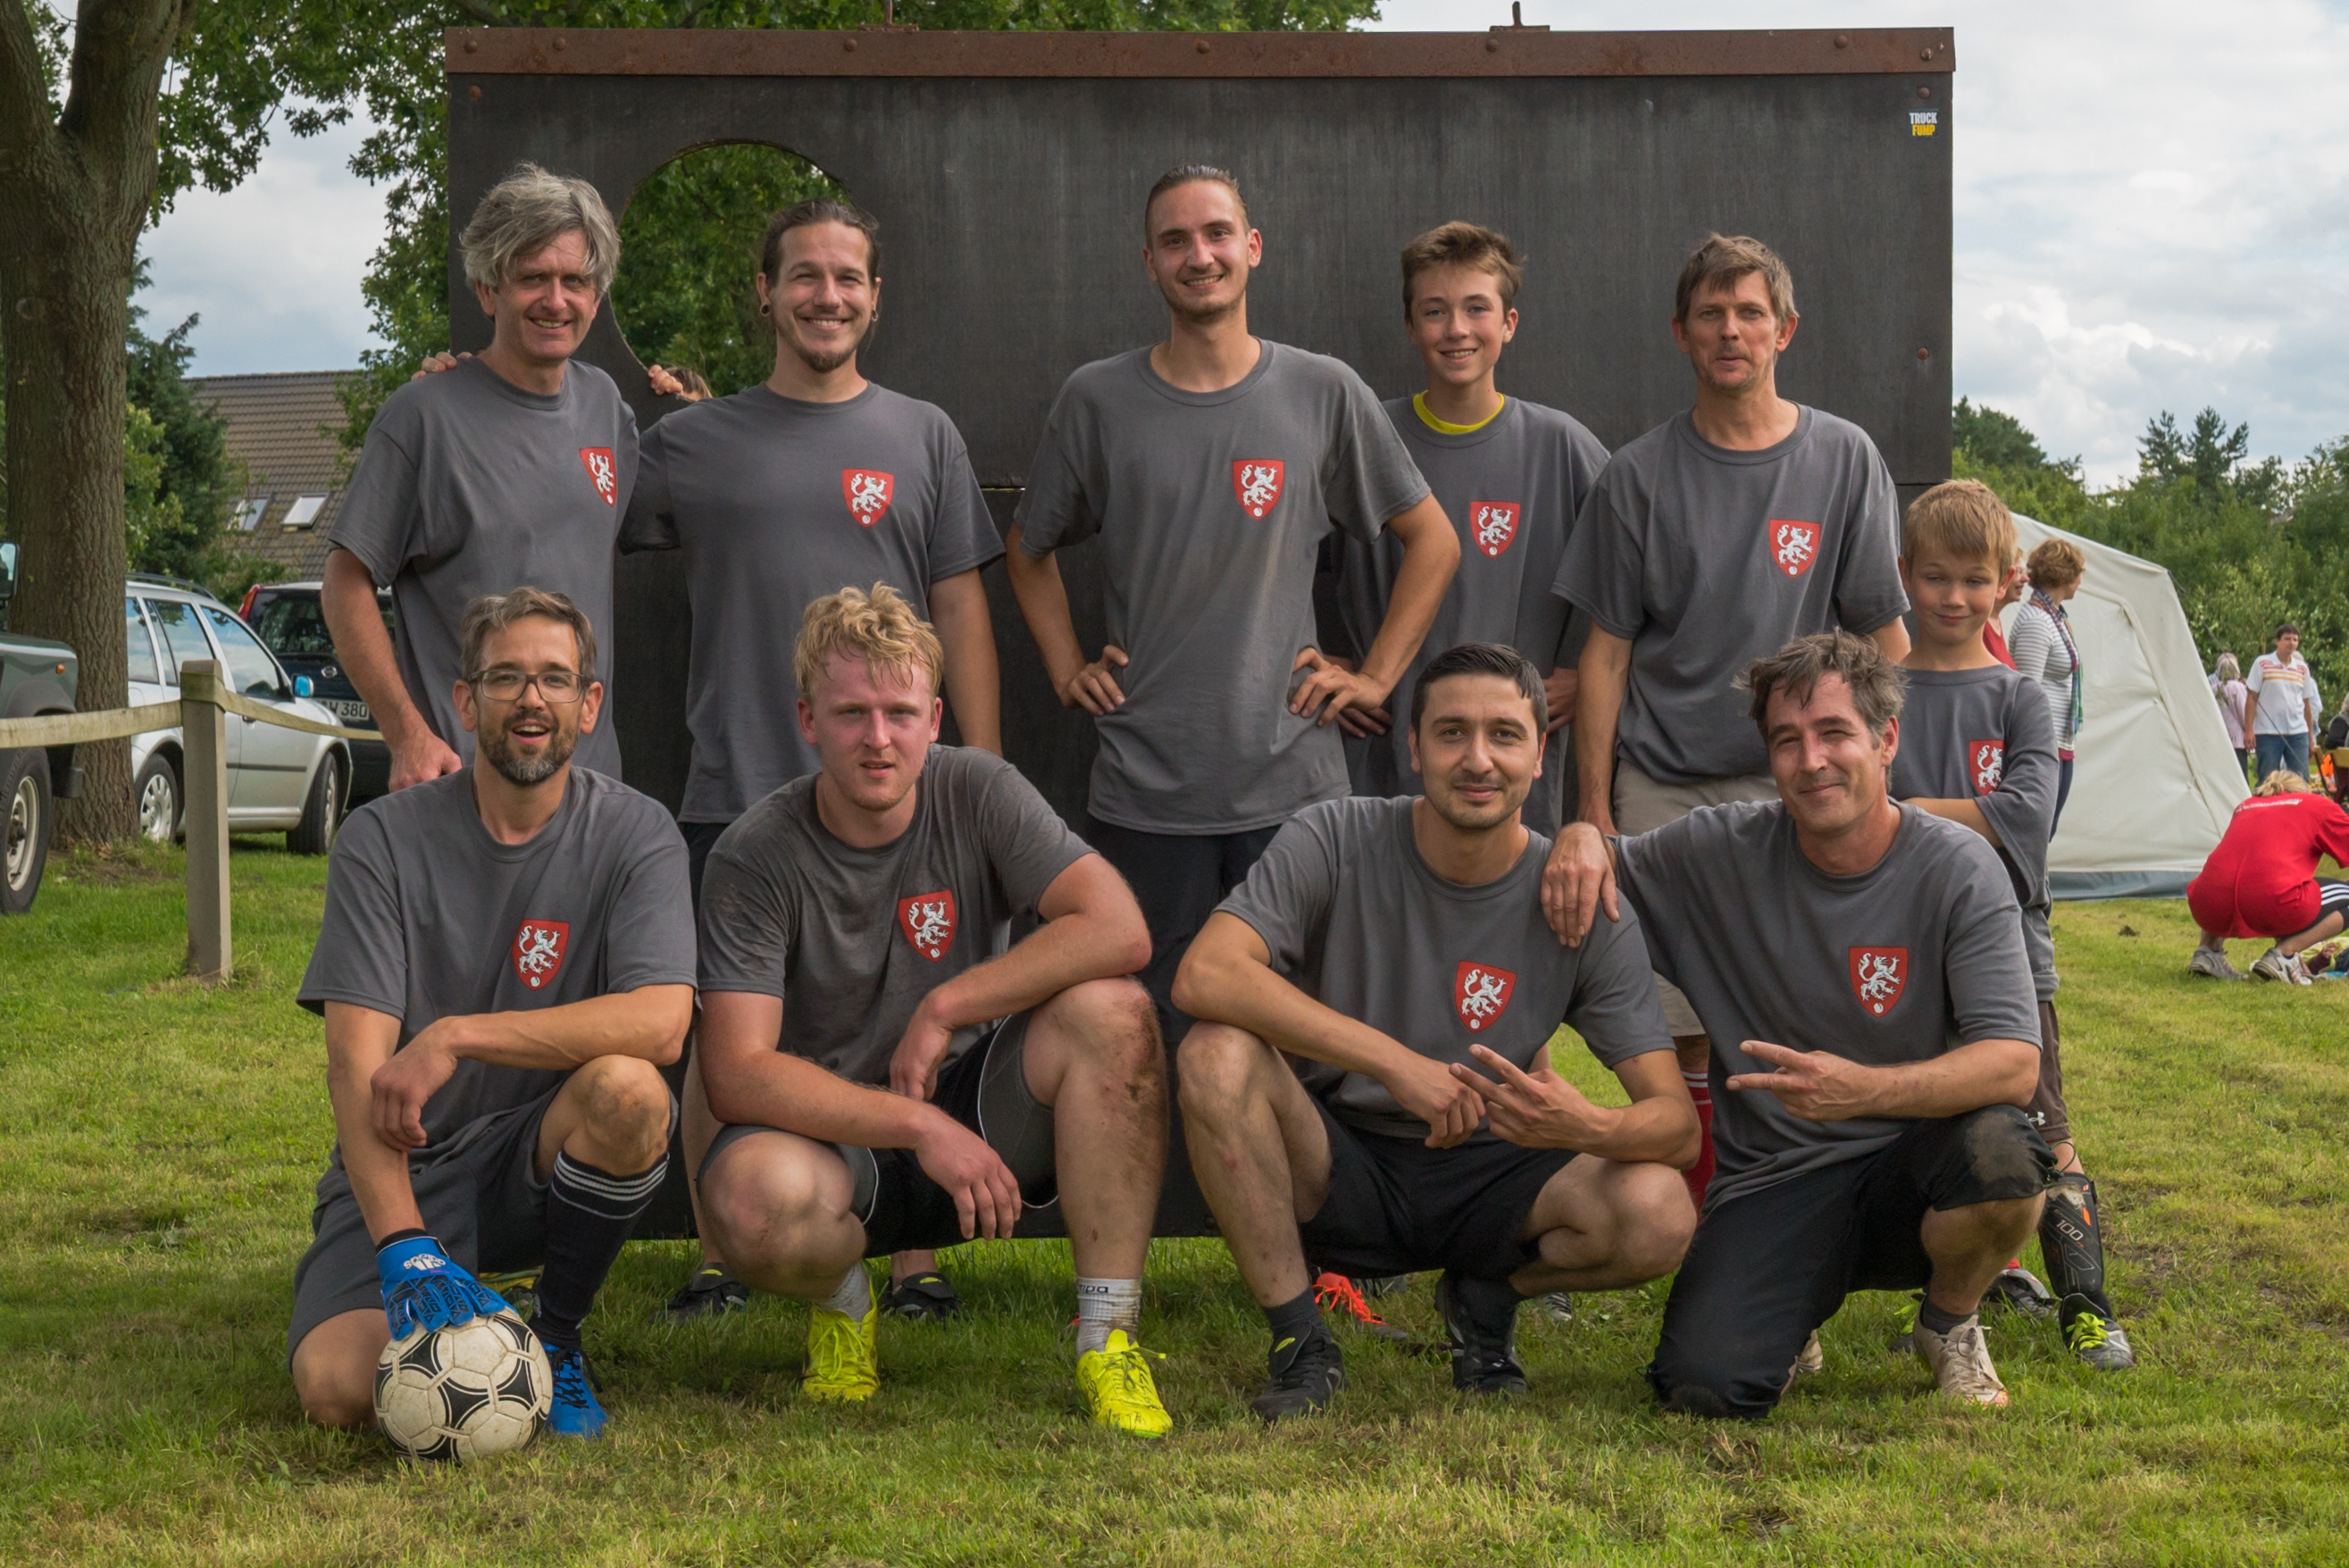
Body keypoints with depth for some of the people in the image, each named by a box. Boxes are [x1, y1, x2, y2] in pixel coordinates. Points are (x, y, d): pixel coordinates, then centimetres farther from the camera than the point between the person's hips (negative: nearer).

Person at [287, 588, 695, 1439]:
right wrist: (406, 1249, -29)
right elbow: (356, 1064, -14)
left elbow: (662, 1022, -22)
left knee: (626, 1087, -33)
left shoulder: (633, 834, -5)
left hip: (542, 1157, 0)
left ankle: (556, 1337, -6)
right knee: (339, 1388, -24)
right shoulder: (384, 841, -6)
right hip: (404, 1171, 0)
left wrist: (457, 1035, -30)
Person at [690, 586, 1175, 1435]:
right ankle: (843, 1303, 2)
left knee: (1110, 1011, -27)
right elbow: (737, 1076, -21)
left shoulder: (976, 792, -7)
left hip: (975, 1117, 2)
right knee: (755, 1197, -37)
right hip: (833, 1137, -2)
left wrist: (944, 1009, -21)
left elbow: (1118, 930, -19)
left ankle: (1109, 1334, -17)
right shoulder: (754, 856, -13)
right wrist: (918, 1125, -29)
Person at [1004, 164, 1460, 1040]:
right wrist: (1066, 669, 8)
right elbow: (1030, 549, 19)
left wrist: (1376, 675, 5)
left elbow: (1433, 540, 12)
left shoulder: (1324, 394, 3)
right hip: (1143, 793, 0)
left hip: (1295, 780, 0)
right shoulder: (1097, 401, 4)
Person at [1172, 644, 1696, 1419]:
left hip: (1482, 1181, 1)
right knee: (1217, 1055, -31)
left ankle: (1487, 1296, 7)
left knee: (1657, 1213, -27)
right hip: (1335, 1165, -1)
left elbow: (1678, 1122, -13)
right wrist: (1395, 1062, -35)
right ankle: (1300, 1345, -13)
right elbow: (1203, 977, -29)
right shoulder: (1335, 842, -12)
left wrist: (1587, 1128, -38)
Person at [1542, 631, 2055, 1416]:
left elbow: (2014, 1064, -19)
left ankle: (1951, 1323, 0)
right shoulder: (1724, 850, -2)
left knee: (2001, 1153, -36)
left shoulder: (1957, 868, -9)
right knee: (1706, 1389, -24)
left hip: (1907, 1166, -1)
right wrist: (1582, 837, -12)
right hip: (1768, 1182, 1)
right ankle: (1795, 1311, 15)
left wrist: (1865, 1089, -36)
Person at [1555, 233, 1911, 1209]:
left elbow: (1884, 634, 7)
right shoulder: (1640, 476, 4)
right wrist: (1594, 811, 1)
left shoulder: (1844, 460, 4)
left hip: (1796, 789, 0)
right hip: (1662, 790, 0)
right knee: (1677, 1031, 0)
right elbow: (1606, 654, 5)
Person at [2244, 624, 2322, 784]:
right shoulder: (2262, 664, 0)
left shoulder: (2302, 668, 11)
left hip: (2298, 732, 3)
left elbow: (2307, 703, 16)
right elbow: (2251, 699, -2)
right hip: (2268, 733, -3)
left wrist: (2311, 734, 13)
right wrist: (2249, 730, -9)